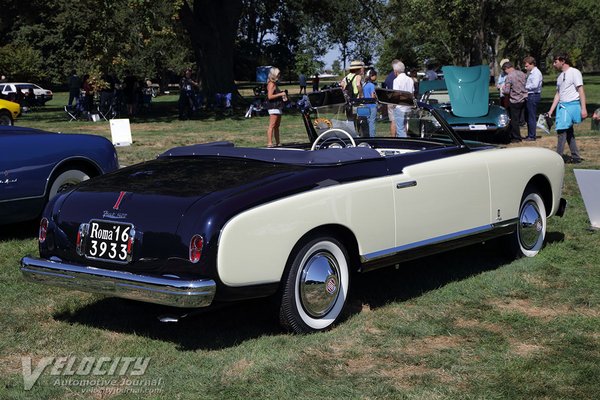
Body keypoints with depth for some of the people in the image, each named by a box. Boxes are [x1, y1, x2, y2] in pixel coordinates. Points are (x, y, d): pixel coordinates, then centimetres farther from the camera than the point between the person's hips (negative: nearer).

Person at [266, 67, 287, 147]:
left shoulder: (274, 83, 19)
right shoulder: (271, 84, -12)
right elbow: (270, 96, -21)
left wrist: (283, 96, 14)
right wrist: (280, 94, -18)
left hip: (278, 107, 11)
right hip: (274, 107, -11)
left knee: (277, 126, 14)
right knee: (272, 126, -12)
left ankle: (278, 142, 20)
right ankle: (269, 143, -15)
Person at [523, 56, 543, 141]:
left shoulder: (536, 73, -13)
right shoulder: (529, 72, 16)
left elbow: (535, 85, -24)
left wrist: (525, 86, -13)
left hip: (533, 96, -10)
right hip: (529, 96, 10)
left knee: (532, 117, -6)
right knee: (528, 116, 14)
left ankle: (532, 136, -1)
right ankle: (529, 135, 22)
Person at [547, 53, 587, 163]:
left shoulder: (574, 72, -6)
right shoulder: (560, 76, 18)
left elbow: (581, 90, -10)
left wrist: (583, 108, -17)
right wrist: (551, 111, 16)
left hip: (572, 105, -9)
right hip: (561, 105, 9)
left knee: (561, 130, -14)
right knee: (568, 131, 11)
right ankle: (576, 157, 17)